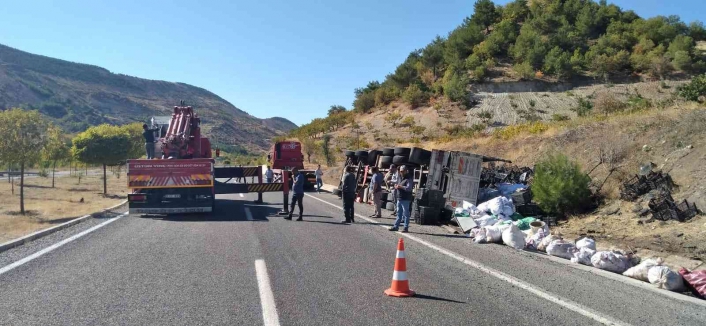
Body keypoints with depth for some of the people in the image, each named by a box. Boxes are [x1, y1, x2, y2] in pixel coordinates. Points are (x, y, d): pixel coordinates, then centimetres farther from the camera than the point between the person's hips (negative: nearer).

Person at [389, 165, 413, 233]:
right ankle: (396, 226, 20)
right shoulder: (401, 178, 16)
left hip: (405, 199, -9)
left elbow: (409, 188, -24)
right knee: (399, 213, 14)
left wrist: (400, 186, -22)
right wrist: (396, 186, 5)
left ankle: (406, 228, 3)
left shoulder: (409, 179, -12)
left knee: (406, 214, -2)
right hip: (399, 198, 9)